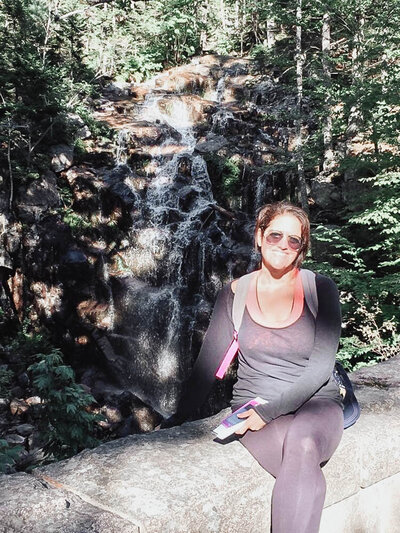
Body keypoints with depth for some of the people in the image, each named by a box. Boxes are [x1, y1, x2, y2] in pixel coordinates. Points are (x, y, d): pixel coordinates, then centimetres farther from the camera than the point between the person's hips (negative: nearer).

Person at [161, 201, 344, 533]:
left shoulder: (320, 288, 0)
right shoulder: (236, 294, 4)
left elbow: (321, 365, -6)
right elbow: (208, 362, 10)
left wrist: (270, 409, -16)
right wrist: (179, 417, 12)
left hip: (316, 403, 0)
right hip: (255, 410, 0)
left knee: (303, 445, -36)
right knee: (304, 466, -32)